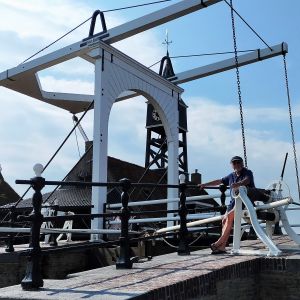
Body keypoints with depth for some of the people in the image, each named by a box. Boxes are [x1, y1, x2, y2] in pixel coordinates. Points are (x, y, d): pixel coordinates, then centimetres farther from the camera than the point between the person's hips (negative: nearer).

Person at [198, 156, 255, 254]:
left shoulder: (248, 173, -3)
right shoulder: (231, 176, 17)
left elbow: (246, 180, -25)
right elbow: (219, 181, 26)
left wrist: (238, 184, -47)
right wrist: (204, 185, 26)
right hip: (234, 202, 7)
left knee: (229, 216, -25)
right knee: (224, 220, -7)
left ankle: (219, 242, -20)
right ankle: (222, 247, -7)